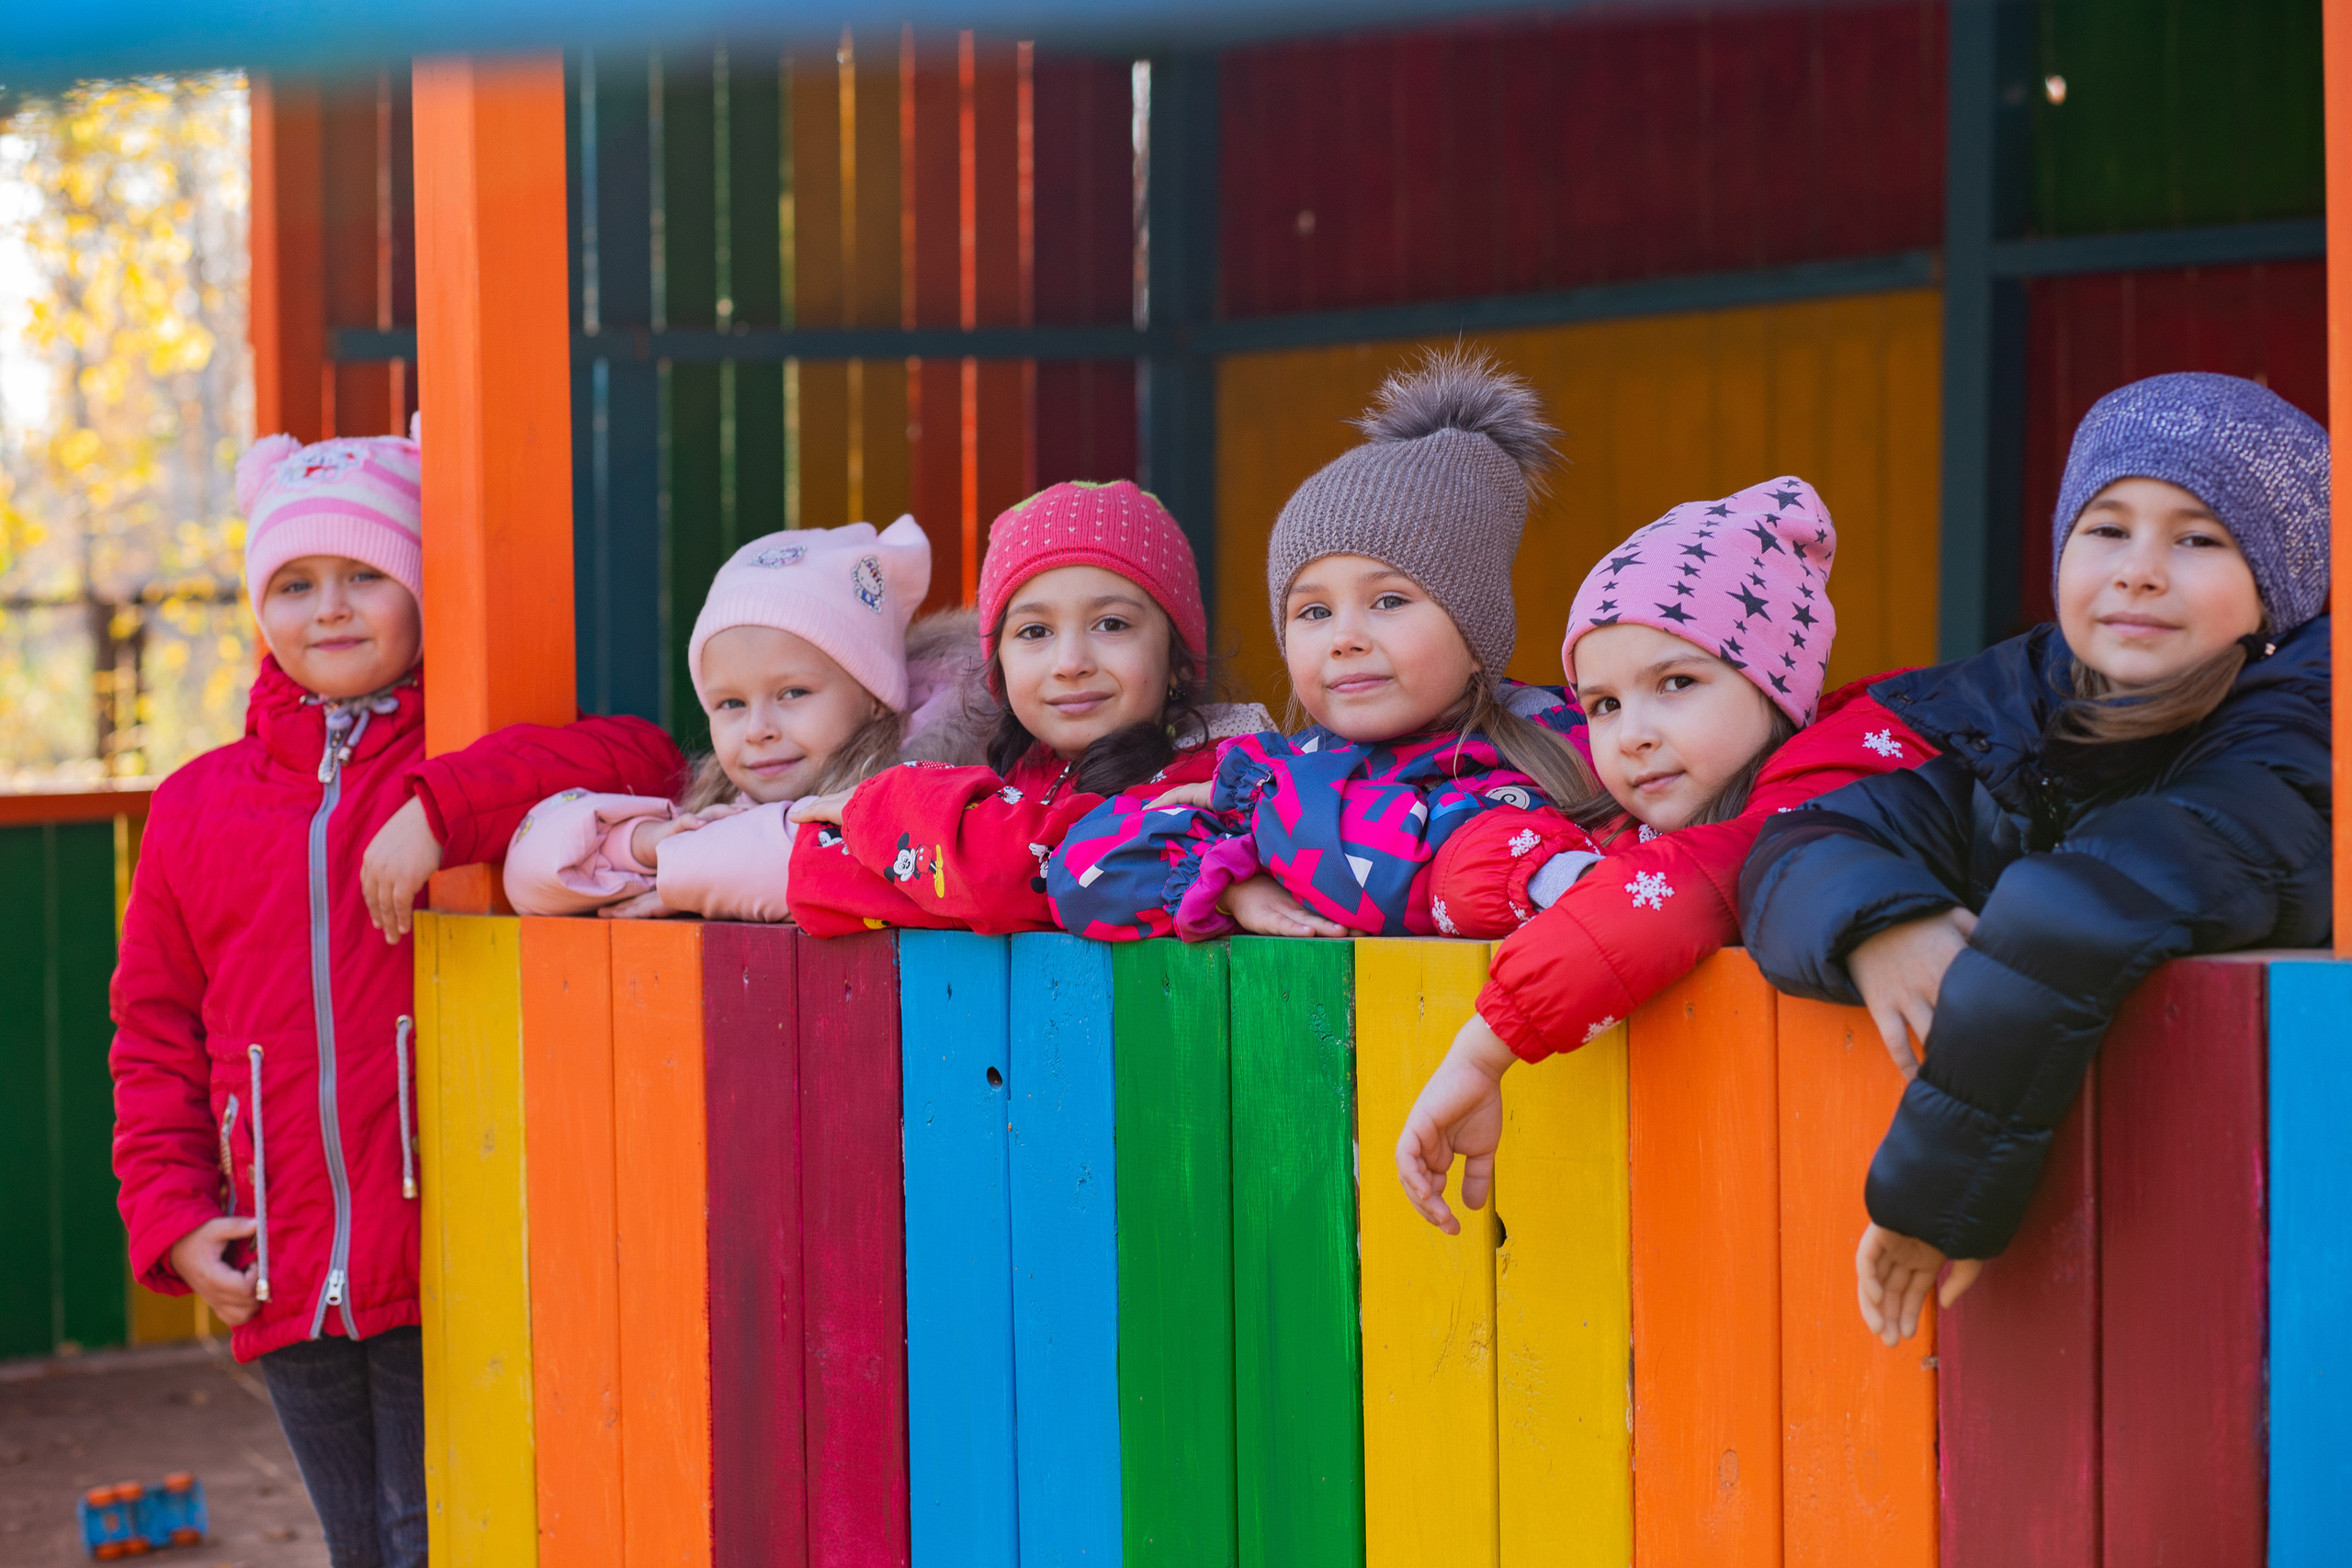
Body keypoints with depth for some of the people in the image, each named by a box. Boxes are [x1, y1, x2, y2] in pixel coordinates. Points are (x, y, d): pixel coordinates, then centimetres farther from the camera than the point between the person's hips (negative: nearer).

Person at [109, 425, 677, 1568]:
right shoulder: (196, 807, 9)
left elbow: (642, 759, -23)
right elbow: (155, 1034, 15)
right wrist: (173, 1214, 5)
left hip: (444, 1272, -4)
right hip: (283, 1284, 4)